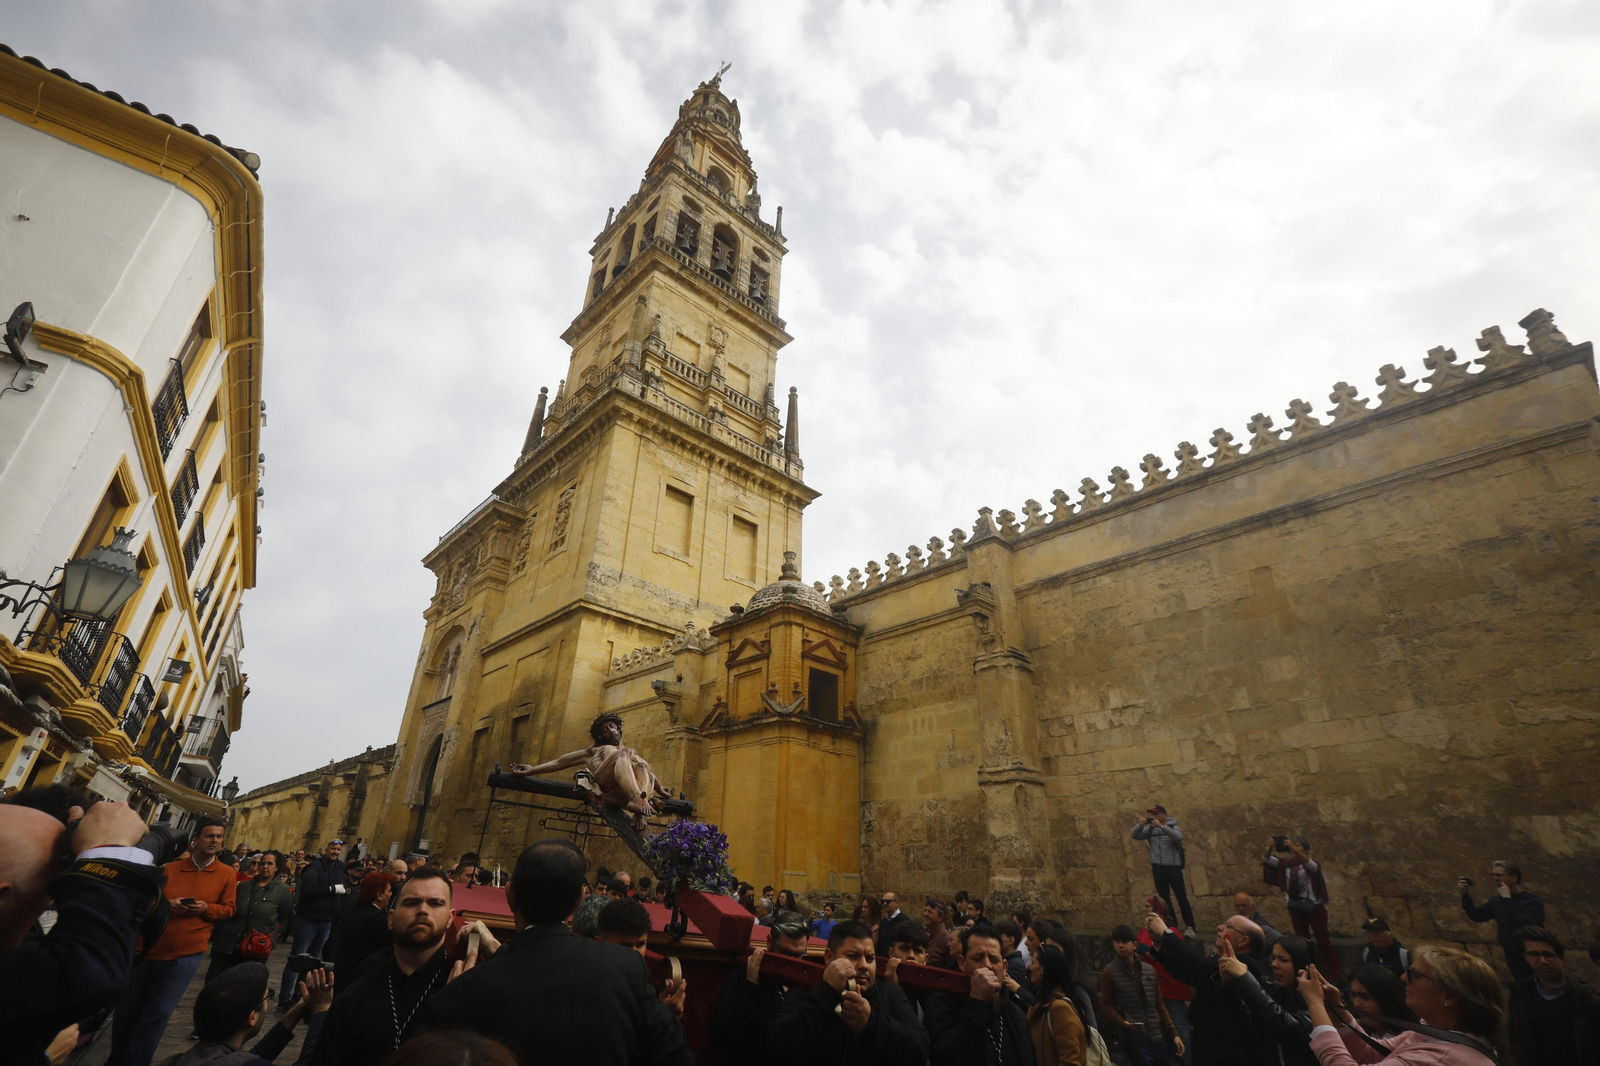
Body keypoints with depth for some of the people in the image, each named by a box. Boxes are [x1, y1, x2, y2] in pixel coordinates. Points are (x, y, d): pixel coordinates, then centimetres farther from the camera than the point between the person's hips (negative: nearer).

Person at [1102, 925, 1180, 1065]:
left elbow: (1159, 1005, 15)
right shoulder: (1109, 972, -2)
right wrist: (1122, 1022, -18)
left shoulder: (1149, 970, 11)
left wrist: (1173, 1033, 9)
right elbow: (1107, 1005, -1)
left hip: (1157, 1038, 4)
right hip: (1134, 1039, -4)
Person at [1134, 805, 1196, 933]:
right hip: (1158, 868, 4)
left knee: (1181, 897, -1)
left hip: (1174, 867, -4)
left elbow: (1179, 837, -26)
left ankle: (1189, 926, 8)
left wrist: (1161, 826, -32)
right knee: (1164, 898, 10)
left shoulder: (1172, 826, -6)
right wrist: (1140, 825, -21)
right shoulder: (1150, 829, 4)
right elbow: (1135, 836, -3)